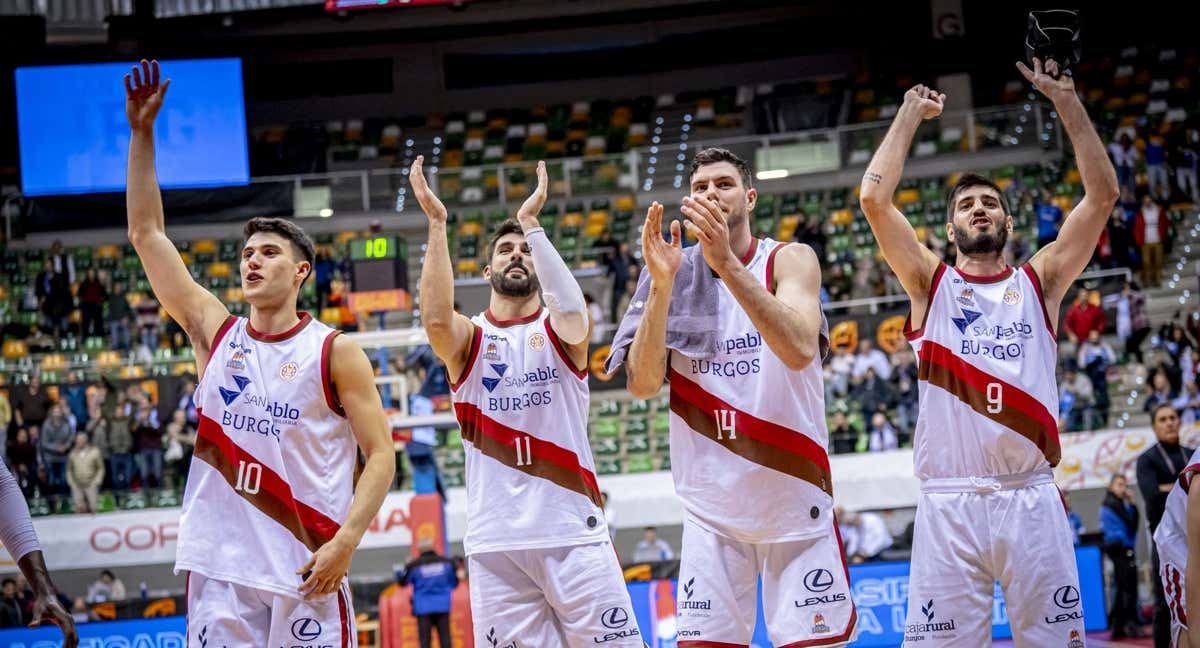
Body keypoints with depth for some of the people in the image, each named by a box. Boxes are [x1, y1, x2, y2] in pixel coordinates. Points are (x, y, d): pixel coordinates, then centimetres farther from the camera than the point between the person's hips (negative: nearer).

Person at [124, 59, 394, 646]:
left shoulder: (335, 353, 1)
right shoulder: (215, 333, 11)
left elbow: (380, 455, -2)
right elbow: (146, 234, 11)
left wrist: (345, 541, -15)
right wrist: (142, 133, 6)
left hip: (305, 567, -3)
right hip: (219, 569, 3)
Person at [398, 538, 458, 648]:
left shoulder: (414, 565, -7)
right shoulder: (446, 562, 1)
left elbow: (402, 583, 5)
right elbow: (454, 583, 10)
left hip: (423, 608, -2)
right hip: (443, 606, 2)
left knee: (425, 639, 1)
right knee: (445, 637, 4)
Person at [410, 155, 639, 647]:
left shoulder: (560, 330, 8)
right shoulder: (468, 339, 9)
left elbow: (571, 309, -18)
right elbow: (436, 319, -15)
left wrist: (531, 221, -21)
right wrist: (436, 223, -20)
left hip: (574, 533, 0)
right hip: (495, 543, 1)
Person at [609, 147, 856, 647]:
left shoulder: (789, 261, -3)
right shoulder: (675, 275, 4)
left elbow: (799, 350, -23)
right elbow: (642, 385, -8)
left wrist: (728, 263, -32)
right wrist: (661, 283, -20)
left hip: (794, 498, -2)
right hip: (711, 510, 2)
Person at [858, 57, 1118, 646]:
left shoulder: (1039, 282, 15)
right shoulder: (930, 284, 12)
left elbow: (1102, 195, 8)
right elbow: (874, 198, 1)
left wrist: (1065, 100, 5)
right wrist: (912, 113, 8)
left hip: (1031, 498, 1)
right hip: (949, 503, -1)